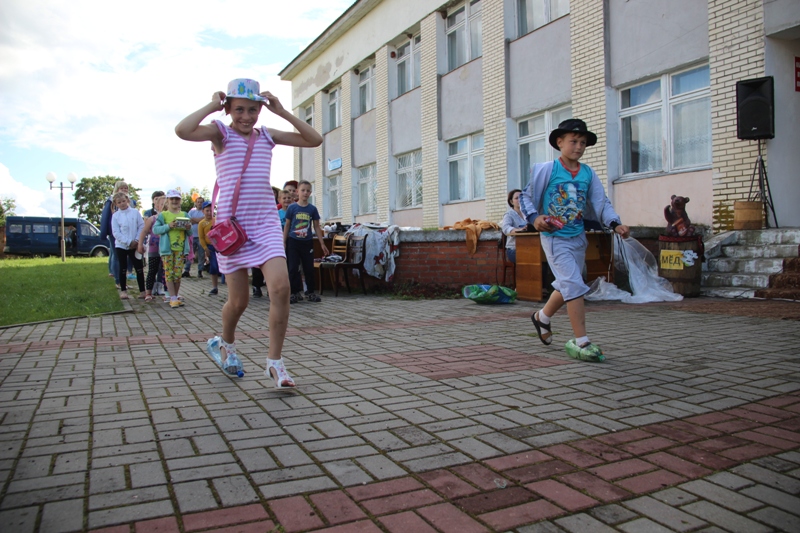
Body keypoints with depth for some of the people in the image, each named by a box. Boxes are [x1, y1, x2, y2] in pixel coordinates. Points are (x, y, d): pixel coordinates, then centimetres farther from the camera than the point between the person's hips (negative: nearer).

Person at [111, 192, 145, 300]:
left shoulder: (135, 213, 0)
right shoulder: (115, 216, 0)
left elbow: (141, 227, -1)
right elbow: (116, 233, -6)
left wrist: (137, 240, -12)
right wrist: (129, 242, -14)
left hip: (135, 245, 0)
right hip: (121, 245, 0)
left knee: (139, 268, 0)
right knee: (123, 269, 5)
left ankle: (142, 290, 5)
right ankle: (123, 290, 15)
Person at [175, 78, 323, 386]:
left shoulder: (267, 135, 10)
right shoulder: (220, 132, -1)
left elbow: (314, 140, 6)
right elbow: (182, 131, -22)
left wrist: (281, 111, 3)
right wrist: (212, 105, -9)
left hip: (266, 224, 3)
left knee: (280, 286, -18)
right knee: (238, 300, 5)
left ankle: (274, 361, -4)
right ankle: (226, 342, 40)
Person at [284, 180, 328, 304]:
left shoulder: (312, 209, 1)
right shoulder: (292, 208, -2)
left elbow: (317, 227, 6)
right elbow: (287, 226, 3)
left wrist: (322, 243, 4)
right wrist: (283, 243, 1)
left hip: (307, 242, 1)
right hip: (293, 241, -1)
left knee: (309, 268, 6)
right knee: (293, 268, 0)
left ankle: (310, 292, 18)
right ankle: (295, 293, 10)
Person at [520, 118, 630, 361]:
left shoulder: (588, 174, 5)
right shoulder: (546, 169, -8)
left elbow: (601, 203, 2)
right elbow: (526, 196, -5)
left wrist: (615, 224, -14)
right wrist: (534, 218, -21)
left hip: (578, 237, 6)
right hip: (555, 238, -6)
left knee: (566, 286, 19)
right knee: (575, 286, -13)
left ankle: (542, 317, 44)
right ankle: (581, 342, -7)